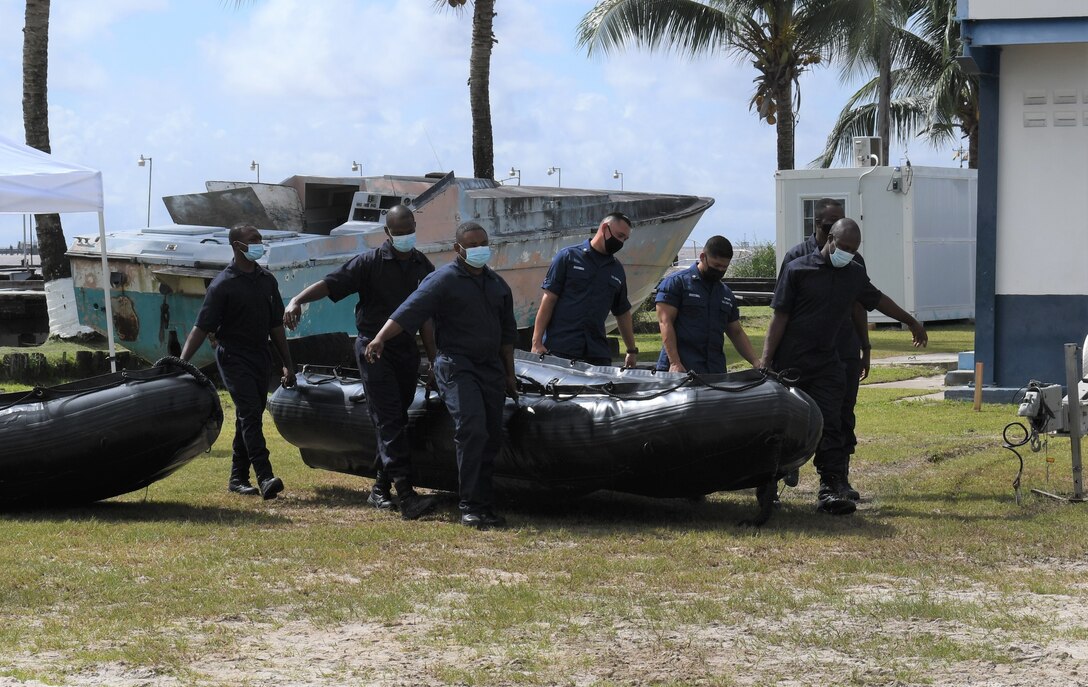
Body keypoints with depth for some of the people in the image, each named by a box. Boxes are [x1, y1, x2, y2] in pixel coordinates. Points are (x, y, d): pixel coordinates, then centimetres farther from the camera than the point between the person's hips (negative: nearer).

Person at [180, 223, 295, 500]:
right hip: (234, 357, -7)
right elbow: (201, 328, -12)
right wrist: (181, 362, -21)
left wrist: (288, 364, 17)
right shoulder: (223, 285, -10)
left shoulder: (267, 280, 11)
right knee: (250, 413, -16)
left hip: (261, 357, 7)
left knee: (249, 418, 9)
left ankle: (238, 478, 16)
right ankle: (264, 477, -24)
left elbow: (276, 326, 18)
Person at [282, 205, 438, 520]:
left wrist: (433, 360, 16)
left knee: (396, 422, 9)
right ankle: (406, 495, -22)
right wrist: (297, 299, -35)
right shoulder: (370, 262, -6)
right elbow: (331, 283, -18)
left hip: (407, 349, 6)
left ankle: (380, 490, 20)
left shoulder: (423, 266, 10)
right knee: (390, 422, -13)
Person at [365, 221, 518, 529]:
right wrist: (380, 338, -32)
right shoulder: (444, 279, -6)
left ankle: (485, 505, 16)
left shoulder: (497, 284, 17)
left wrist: (509, 374, 23)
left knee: (491, 437, 6)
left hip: (491, 367, 7)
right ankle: (470, 506, -17)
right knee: (472, 429, -20)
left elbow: (506, 332, 25)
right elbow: (409, 311, -18)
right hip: (456, 365, -7)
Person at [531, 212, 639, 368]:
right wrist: (537, 342, -11)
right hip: (559, 348, -4)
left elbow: (623, 313, 24)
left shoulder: (617, 270, 16)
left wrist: (632, 350, 22)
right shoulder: (568, 257, 1)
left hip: (597, 354, 5)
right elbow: (549, 299, -3)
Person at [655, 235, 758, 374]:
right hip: (682, 369, -6)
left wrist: (756, 362, 10)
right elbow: (665, 322, -7)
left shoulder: (727, 295, 21)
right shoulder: (676, 283, 1)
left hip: (715, 372, 6)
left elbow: (737, 333, 26)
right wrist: (674, 363, -17)